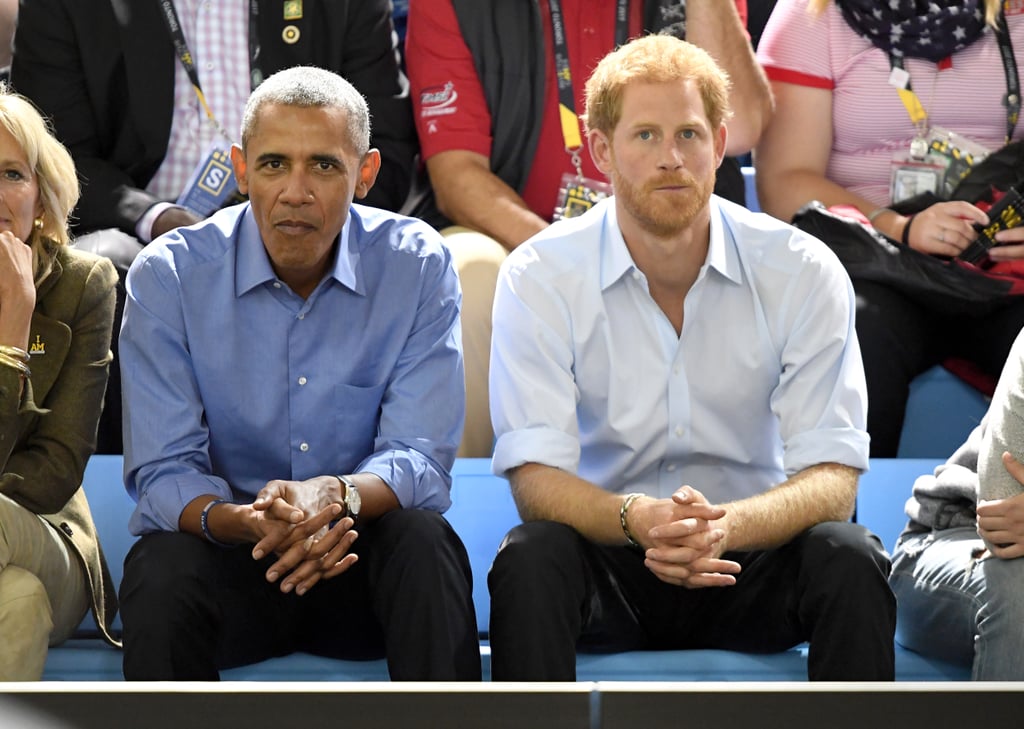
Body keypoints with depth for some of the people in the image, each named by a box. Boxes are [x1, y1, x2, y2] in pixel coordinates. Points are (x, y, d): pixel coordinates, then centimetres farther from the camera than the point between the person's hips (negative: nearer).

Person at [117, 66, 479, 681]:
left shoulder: (418, 265, -5)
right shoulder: (167, 276, -6)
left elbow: (420, 461, -10)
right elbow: (163, 474, -10)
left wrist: (337, 494, -34)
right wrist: (244, 522, -34)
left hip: (360, 559, 1)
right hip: (231, 558, 0)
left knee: (426, 540, -31)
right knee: (160, 566, -32)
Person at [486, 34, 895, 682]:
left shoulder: (803, 271, -6)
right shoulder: (538, 277, -7)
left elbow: (832, 478, -12)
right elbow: (535, 478, -14)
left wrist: (726, 525, -34)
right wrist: (638, 519, -36)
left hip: (750, 561, 1)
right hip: (607, 562, -1)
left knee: (850, 556, -29)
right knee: (530, 559, -32)